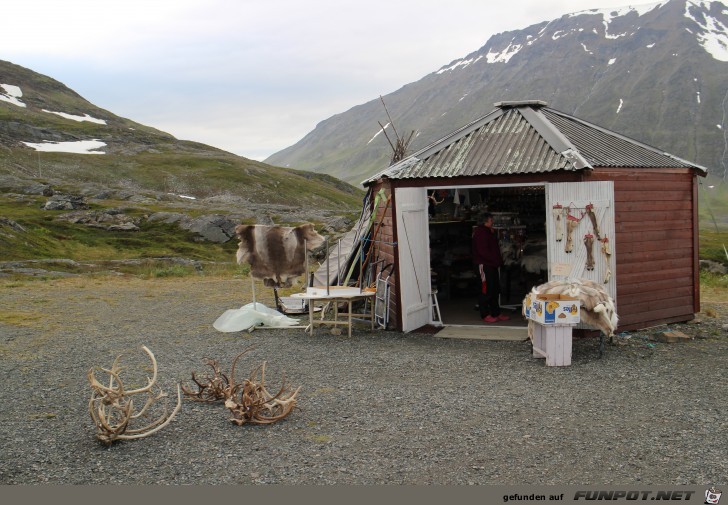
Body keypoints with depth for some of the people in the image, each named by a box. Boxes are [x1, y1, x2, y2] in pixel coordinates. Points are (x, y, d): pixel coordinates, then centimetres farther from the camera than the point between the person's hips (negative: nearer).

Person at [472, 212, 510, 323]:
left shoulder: (489, 232, 19)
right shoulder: (480, 233, -12)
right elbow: (483, 251, -20)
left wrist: (499, 260, 8)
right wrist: (496, 260, -14)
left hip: (493, 265, 10)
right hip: (484, 265, -10)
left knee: (496, 289, 11)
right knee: (486, 290, -7)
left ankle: (496, 313, 17)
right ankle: (485, 315, -2)